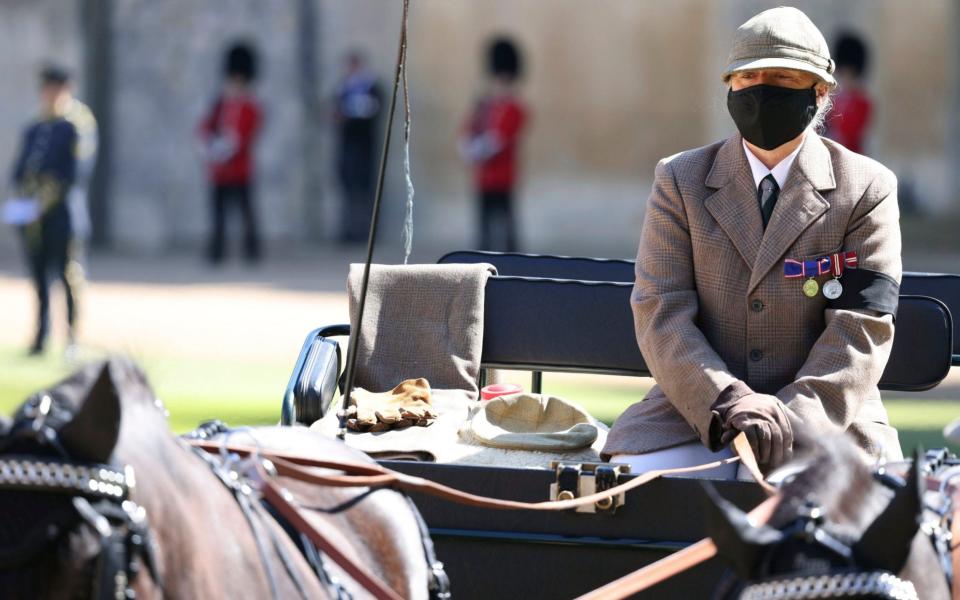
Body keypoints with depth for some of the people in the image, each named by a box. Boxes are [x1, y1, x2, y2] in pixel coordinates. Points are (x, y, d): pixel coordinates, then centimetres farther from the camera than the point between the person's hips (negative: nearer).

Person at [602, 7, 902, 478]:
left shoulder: (866, 190, 4)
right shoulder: (680, 182, 8)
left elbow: (862, 330, -4)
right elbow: (661, 314, -2)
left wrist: (794, 416, -20)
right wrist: (726, 402, -19)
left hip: (824, 417, -1)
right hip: (695, 417, 1)